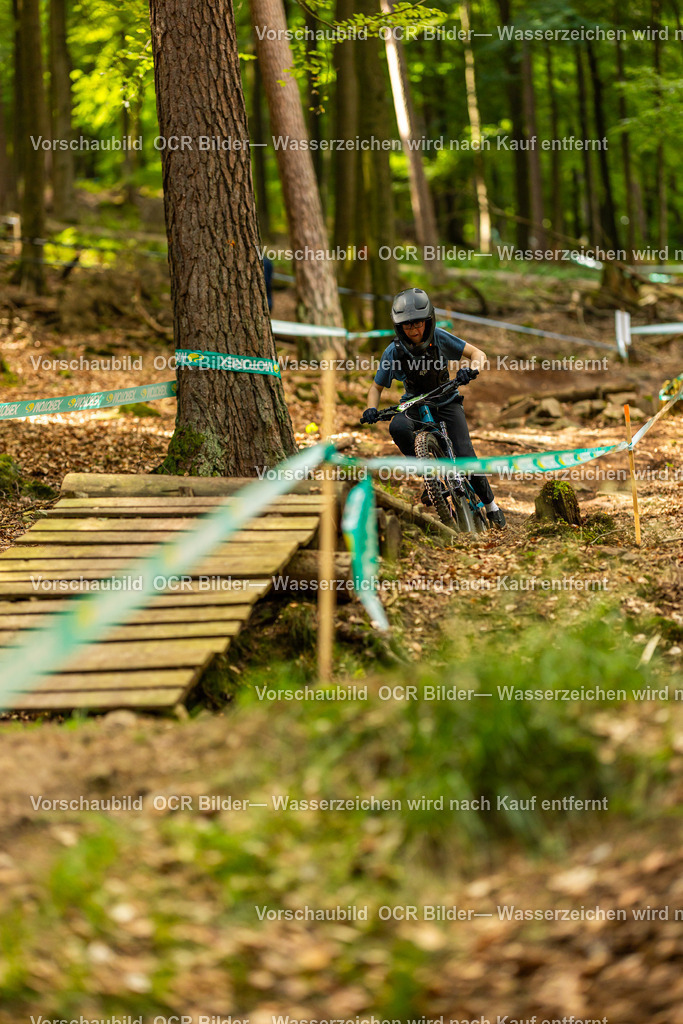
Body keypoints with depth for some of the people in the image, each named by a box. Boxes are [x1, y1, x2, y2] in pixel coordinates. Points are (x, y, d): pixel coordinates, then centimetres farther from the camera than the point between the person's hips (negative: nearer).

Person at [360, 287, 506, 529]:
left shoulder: (438, 337, -17)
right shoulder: (394, 352, -16)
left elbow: (477, 353, -14)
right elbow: (377, 387, -3)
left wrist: (471, 369, -37)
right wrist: (371, 410, -23)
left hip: (446, 402, -1)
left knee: (465, 457, -16)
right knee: (398, 428, -35)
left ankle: (490, 505, 7)